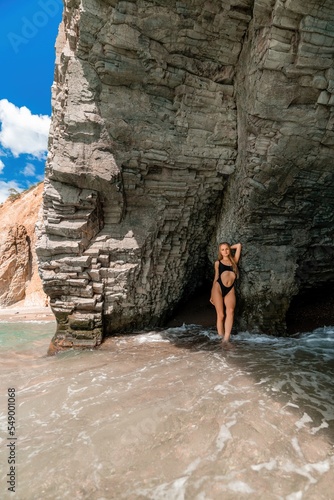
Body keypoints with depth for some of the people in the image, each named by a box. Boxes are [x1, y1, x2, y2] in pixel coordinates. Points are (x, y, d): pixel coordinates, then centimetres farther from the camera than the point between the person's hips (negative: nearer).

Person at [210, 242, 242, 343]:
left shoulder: (234, 260, 20)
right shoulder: (218, 263, 16)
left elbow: (239, 245, 24)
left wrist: (230, 247, 34)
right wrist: (212, 294, 14)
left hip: (230, 290, 1)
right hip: (218, 288, -1)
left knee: (230, 311, -21)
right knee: (220, 314, -9)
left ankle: (226, 337, -25)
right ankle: (220, 336, -4)